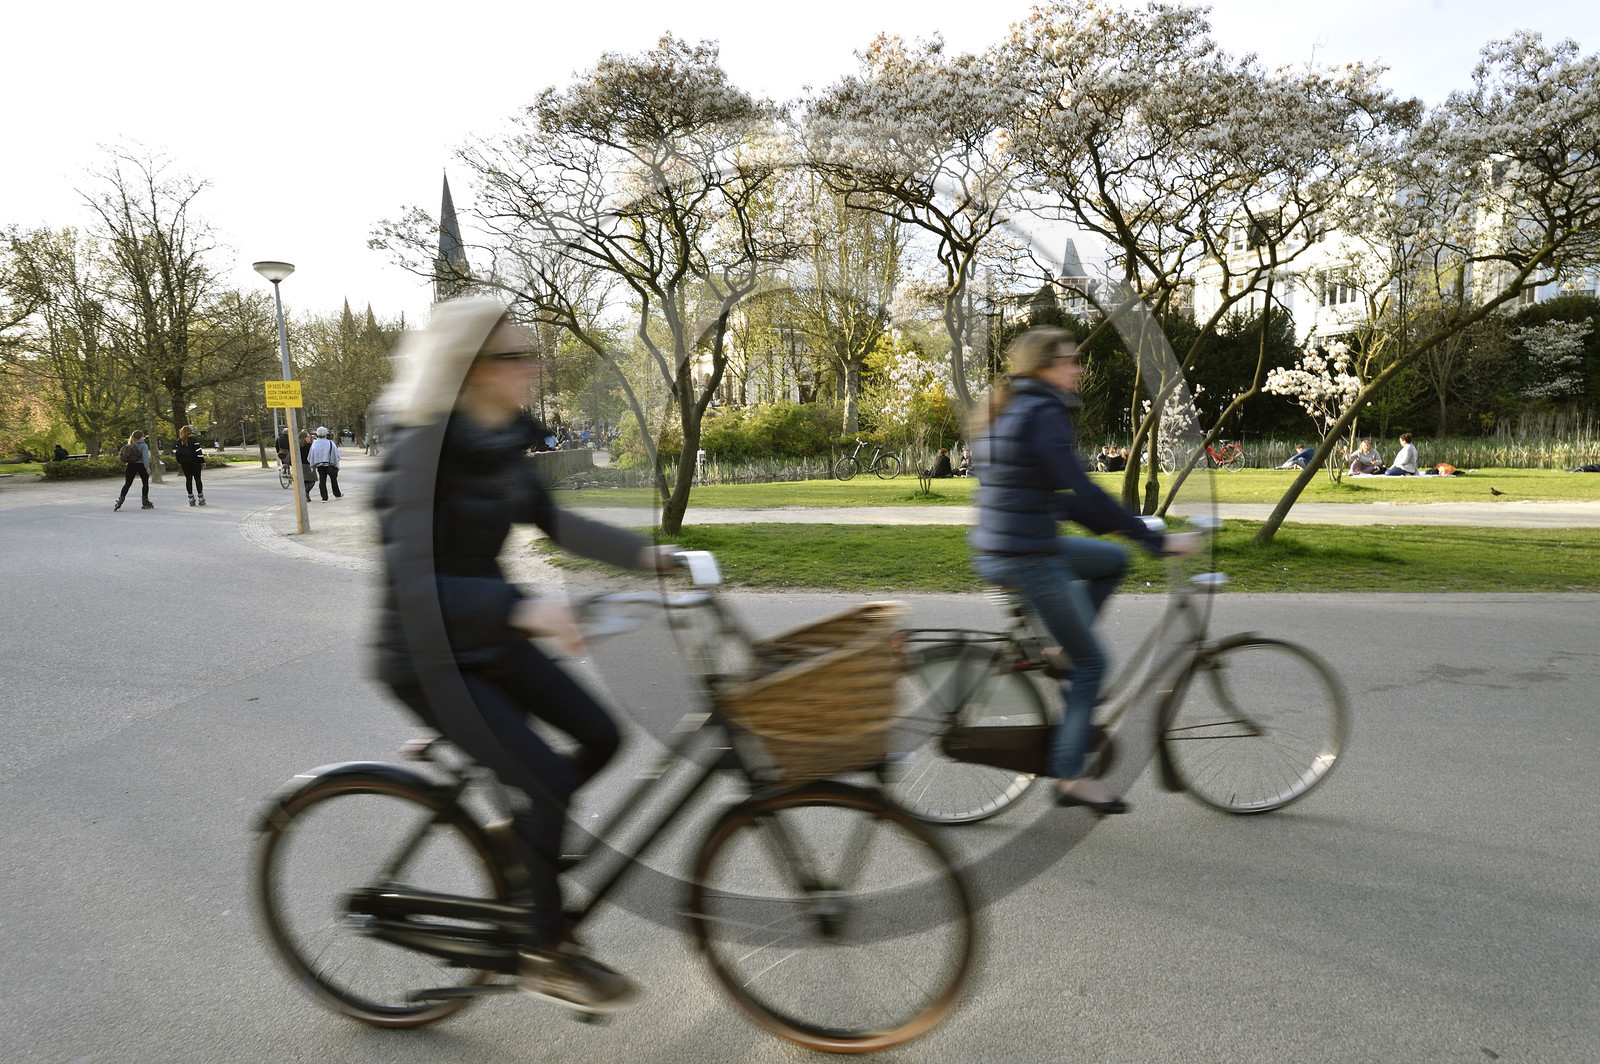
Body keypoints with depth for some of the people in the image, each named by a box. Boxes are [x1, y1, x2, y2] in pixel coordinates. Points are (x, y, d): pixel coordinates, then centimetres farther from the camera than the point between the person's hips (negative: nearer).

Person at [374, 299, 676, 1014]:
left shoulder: (500, 443, 0)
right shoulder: (423, 452, -24)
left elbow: (551, 521, 9)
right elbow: (415, 584, -31)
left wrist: (646, 554, -1)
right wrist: (521, 608, -44)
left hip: (488, 639, 8)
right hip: (427, 659, -8)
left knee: (600, 738, 2)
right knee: (548, 782, -14)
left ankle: (520, 839, 27)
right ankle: (545, 955, 7)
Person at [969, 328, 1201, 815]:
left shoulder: (1004, 411, 15)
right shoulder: (1045, 413, -15)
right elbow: (1083, 491, -22)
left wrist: (1115, 525, 22)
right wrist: (1157, 540, -17)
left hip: (996, 550, 9)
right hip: (1027, 559, -9)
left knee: (1113, 560, 24)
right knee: (1091, 661, 4)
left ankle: (1063, 659, 20)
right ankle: (1070, 776, 10)